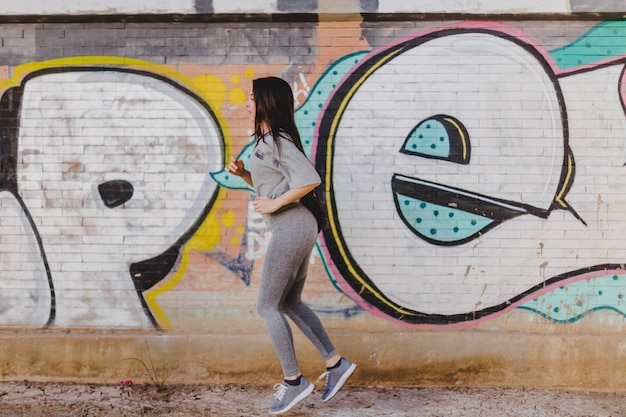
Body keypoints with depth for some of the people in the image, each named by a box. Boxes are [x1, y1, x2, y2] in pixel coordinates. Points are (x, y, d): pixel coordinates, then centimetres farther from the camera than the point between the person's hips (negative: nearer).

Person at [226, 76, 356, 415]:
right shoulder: (269, 140, 16)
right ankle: (335, 363, 20)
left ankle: (293, 381, 7)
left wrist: (274, 205, -17)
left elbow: (310, 180, -24)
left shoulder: (277, 140, -14)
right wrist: (243, 173, 9)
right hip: (295, 227, 10)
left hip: (291, 228, -10)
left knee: (267, 306, -1)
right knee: (289, 303, 17)